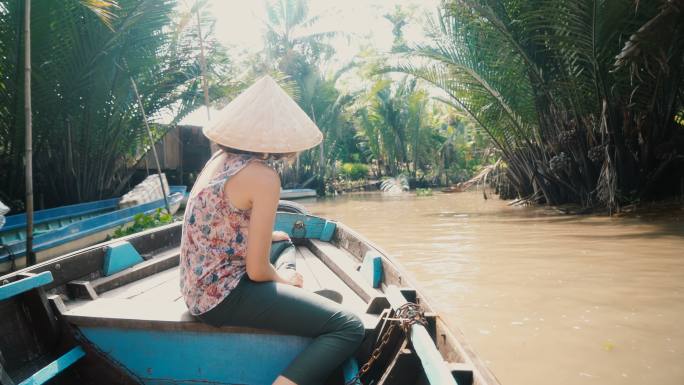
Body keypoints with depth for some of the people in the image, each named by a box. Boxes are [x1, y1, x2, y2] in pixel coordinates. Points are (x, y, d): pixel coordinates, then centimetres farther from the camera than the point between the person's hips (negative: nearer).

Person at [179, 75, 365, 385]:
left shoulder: (220, 158, 6)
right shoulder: (262, 176, -19)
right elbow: (257, 271, -19)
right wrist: (285, 279, 1)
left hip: (201, 285, 10)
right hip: (223, 295, -10)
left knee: (284, 244, 34)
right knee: (349, 327, -14)